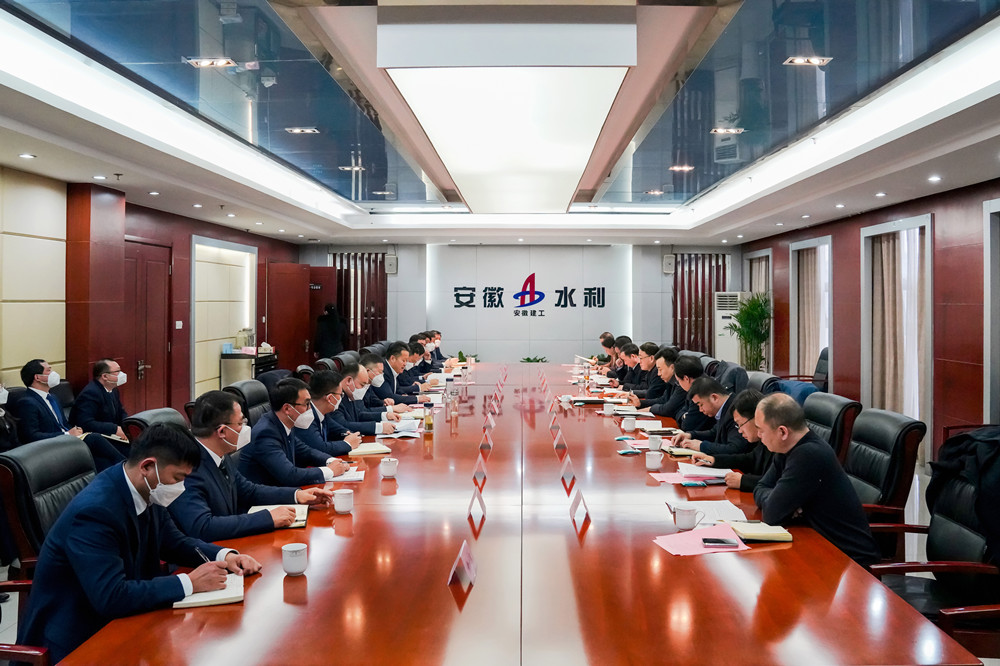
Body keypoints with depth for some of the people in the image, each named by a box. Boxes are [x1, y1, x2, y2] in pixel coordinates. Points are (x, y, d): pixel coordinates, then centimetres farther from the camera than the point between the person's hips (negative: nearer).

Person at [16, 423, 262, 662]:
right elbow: (110, 597, -31)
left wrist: (224, 555, -4)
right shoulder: (94, 511, -27)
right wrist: (189, 583, -26)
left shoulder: (148, 495, -3)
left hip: (115, 620, 8)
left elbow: (174, 542, 13)